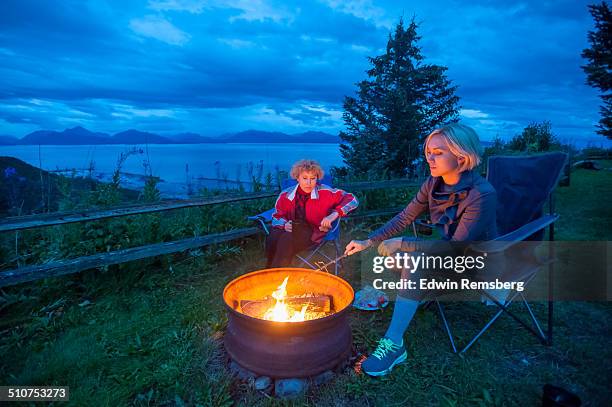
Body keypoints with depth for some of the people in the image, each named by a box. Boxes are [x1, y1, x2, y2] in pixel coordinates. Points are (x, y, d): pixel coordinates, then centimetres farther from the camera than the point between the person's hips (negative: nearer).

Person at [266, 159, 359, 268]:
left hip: (313, 232, -3)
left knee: (286, 240, -32)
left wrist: (334, 214, -21)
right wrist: (284, 224, -12)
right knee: (272, 238, -30)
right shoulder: (286, 195, 1)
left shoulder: (325, 192, -7)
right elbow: (277, 217, 12)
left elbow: (352, 200, -7)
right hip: (290, 230, 3)